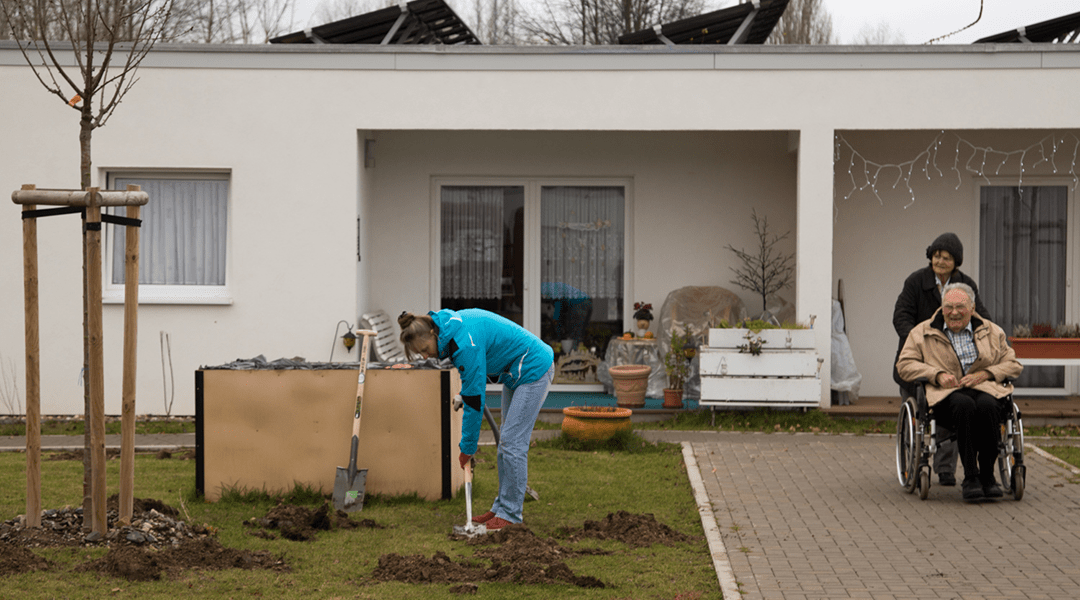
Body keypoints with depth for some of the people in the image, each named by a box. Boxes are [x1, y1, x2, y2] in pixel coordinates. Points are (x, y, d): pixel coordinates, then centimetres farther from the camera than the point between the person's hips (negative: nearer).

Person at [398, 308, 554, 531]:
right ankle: (501, 507, 15)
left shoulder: (465, 345, -30)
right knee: (506, 440, 11)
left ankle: (510, 513, -6)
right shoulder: (447, 323, -2)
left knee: (513, 442, -10)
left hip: (533, 370, -10)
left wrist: (467, 447, -16)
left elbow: (475, 399, -24)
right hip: (516, 371, 10)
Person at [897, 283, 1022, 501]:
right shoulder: (922, 332, 15)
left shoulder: (992, 332, 19)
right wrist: (937, 374, -9)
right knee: (964, 405, -38)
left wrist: (984, 374, -5)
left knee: (986, 405, -37)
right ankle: (970, 477, -33)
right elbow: (905, 365, 8)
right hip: (945, 393, -1)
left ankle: (987, 475, -25)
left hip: (984, 388, 1)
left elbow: (1013, 365, 15)